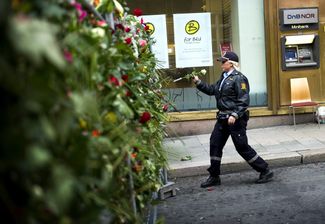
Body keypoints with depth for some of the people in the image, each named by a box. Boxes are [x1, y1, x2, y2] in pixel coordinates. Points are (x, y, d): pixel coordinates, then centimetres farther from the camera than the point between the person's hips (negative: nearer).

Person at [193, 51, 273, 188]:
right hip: (223, 117, 9)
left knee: (242, 147, -2)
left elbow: (243, 101, -18)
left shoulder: (239, 78, -14)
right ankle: (214, 177, 18)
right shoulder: (224, 77, 13)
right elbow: (212, 90, 18)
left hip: (236, 118, -9)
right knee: (215, 144, 7)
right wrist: (198, 83, 9)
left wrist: (235, 115, -26)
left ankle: (265, 171, 13)